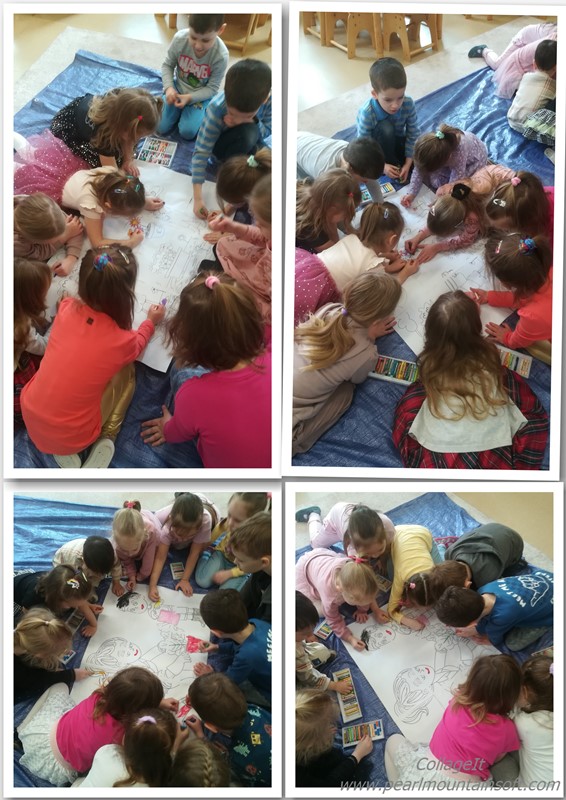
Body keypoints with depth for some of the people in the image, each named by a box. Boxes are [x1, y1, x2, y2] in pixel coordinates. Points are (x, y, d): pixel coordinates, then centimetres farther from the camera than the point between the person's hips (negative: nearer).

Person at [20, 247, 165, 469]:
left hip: (30, 418, 3)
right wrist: (151, 321, 27)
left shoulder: (67, 308, -11)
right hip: (73, 439, -3)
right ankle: (105, 440, 4)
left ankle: (63, 449, 17)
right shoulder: (122, 341, -18)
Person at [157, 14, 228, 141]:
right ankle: (179, 111, 25)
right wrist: (169, 87, -24)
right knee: (160, 128, -4)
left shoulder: (221, 56, -29)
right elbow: (167, 65, -8)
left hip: (201, 95, -2)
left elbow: (212, 88, -18)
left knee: (187, 132, -14)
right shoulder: (180, 38, -25)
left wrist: (189, 98, -30)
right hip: (178, 88, 2)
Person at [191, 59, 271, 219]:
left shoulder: (269, 99, -29)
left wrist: (249, 122, -39)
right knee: (248, 132, -36)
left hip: (250, 144, 4)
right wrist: (197, 198, -39)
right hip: (220, 143, -4)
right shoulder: (217, 109, -36)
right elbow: (201, 151, -34)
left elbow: (267, 131, -16)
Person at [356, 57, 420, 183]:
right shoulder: (367, 113, -35)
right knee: (385, 128, -36)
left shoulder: (408, 105, -26)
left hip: (396, 141, 3)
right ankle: (395, 166, -16)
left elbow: (413, 135, -17)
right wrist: (382, 166, -29)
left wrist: (408, 163, -21)